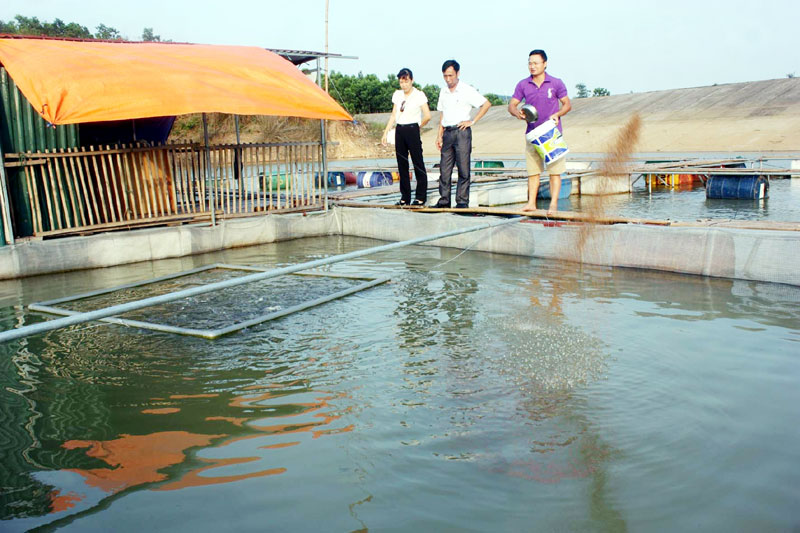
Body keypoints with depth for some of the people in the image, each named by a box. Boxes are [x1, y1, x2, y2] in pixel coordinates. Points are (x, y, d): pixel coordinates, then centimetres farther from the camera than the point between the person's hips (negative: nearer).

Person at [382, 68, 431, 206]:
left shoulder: (419, 95, -4)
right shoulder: (397, 95, 12)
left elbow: (427, 116, -8)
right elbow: (393, 115, 14)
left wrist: (418, 126, 3)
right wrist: (386, 132, 8)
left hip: (412, 130, -6)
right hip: (399, 130, 6)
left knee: (418, 163, -3)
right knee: (402, 164, 7)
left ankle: (421, 197, 2)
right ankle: (405, 197, 13)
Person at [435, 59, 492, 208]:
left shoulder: (467, 90, -2)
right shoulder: (443, 92, 15)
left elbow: (486, 104, -3)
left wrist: (472, 121, -8)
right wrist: (439, 135, 13)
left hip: (461, 131, -5)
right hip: (447, 133, 5)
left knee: (463, 169, -5)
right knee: (444, 168, 3)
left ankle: (462, 201, -3)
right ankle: (444, 200, 7)